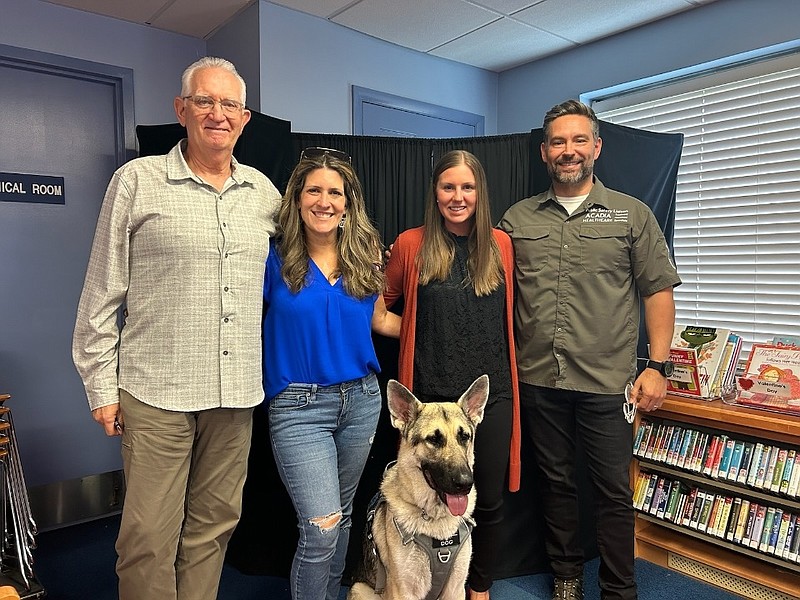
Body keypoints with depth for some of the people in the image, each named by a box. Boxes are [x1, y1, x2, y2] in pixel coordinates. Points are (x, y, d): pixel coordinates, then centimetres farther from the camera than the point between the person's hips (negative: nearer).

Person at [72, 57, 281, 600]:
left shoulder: (263, 190, 11)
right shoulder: (137, 180, 1)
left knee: (213, 525, 14)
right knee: (148, 539, 2)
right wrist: (102, 387, -2)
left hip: (237, 391, 4)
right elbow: (101, 296, 1)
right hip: (155, 391, -3)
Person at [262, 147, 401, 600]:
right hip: (299, 405, -4)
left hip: (362, 398, 4)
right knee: (322, 528, -8)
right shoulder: (275, 258, -6)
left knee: (342, 515, 18)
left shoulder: (365, 255, 4)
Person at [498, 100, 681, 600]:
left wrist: (658, 365, -5)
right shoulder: (517, 219, 7)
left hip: (606, 383, -1)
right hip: (537, 380, 2)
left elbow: (658, 291, 1)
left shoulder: (632, 215, 3)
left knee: (614, 492, 8)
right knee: (556, 482, 16)